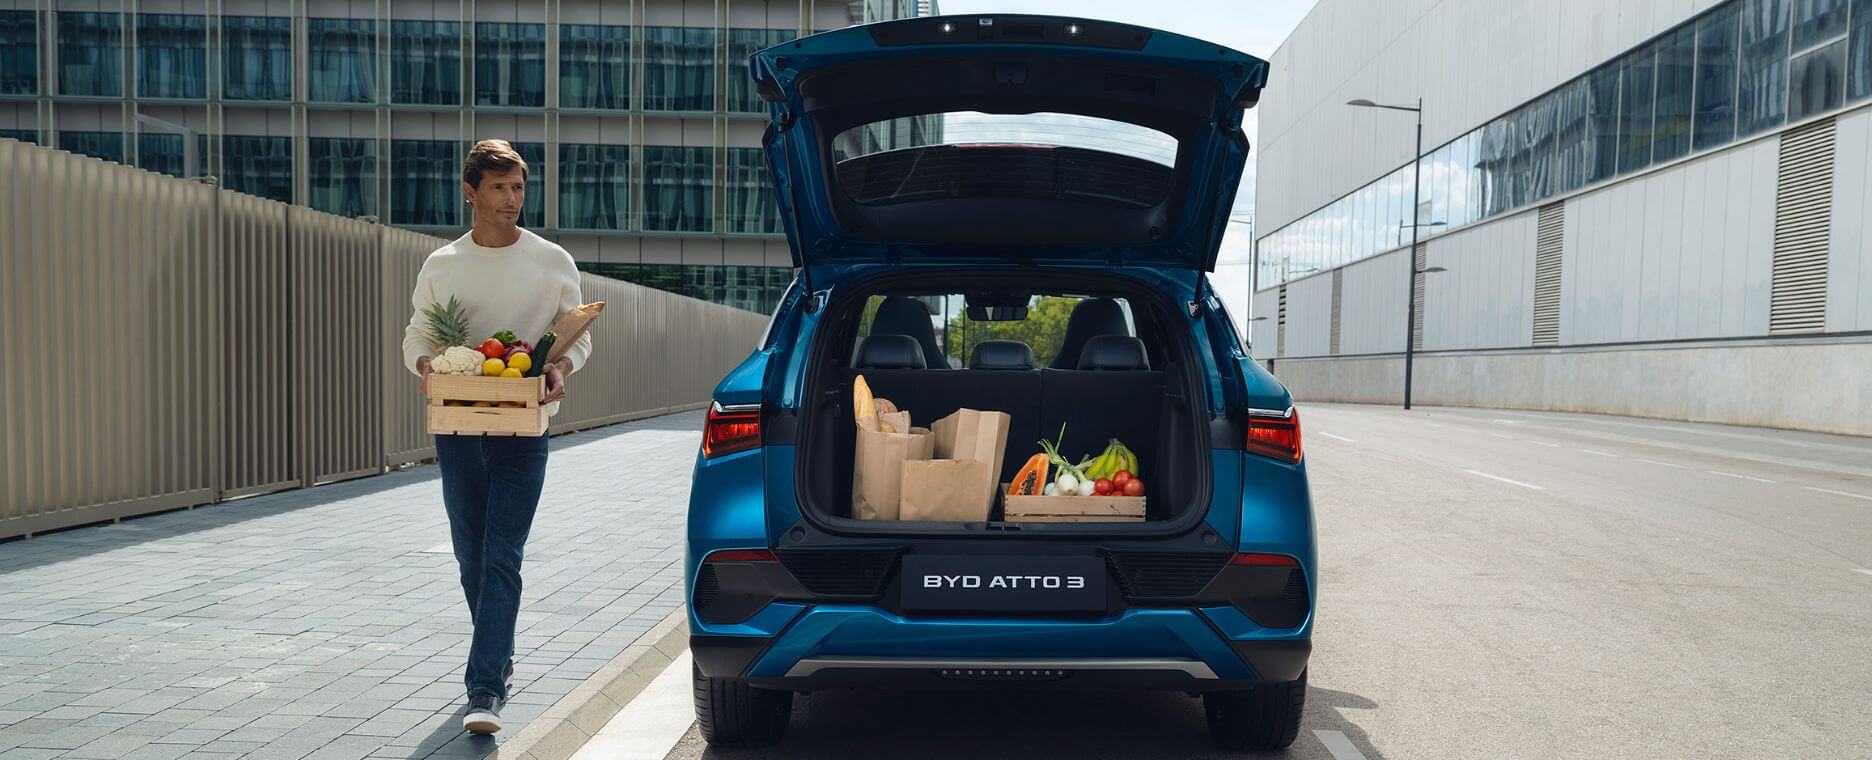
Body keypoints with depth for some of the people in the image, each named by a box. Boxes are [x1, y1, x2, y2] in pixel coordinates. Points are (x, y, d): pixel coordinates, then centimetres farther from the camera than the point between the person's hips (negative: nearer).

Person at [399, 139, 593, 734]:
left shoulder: (553, 262, 4)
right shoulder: (441, 265, 8)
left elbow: (579, 336, 8)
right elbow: (416, 337, 12)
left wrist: (561, 368, -14)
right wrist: (425, 365, -11)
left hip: (522, 426, -3)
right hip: (455, 423, 3)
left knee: (502, 557, -10)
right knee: (471, 555, 11)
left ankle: (486, 690, -11)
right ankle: (500, 656, 32)